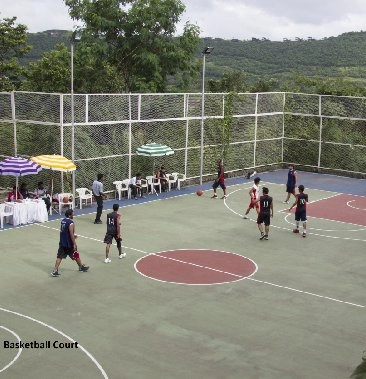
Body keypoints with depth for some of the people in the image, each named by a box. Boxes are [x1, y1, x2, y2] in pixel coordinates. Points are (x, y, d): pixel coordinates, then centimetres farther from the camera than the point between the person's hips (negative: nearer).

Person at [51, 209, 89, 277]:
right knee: (76, 255, 13)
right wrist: (74, 244, -17)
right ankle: (81, 267, 31)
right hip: (69, 244, -7)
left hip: (62, 243, 7)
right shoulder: (71, 223, -20)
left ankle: (55, 271, -3)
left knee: (59, 257, 5)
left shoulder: (62, 221, 6)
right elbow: (71, 234, -22)